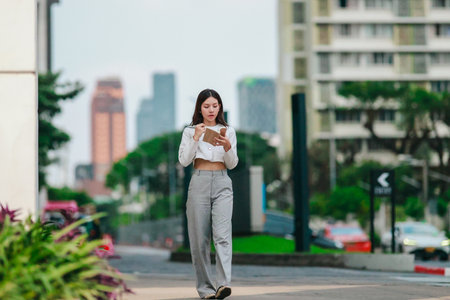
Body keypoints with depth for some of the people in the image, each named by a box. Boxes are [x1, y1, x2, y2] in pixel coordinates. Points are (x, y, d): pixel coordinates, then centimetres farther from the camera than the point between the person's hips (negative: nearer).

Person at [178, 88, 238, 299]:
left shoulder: (228, 131, 10)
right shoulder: (190, 131, 7)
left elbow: (232, 164, 6)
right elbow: (183, 160, -3)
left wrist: (227, 146, -13)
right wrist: (196, 138, -12)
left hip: (222, 183, 0)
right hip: (199, 183, 0)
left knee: (222, 234, -16)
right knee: (200, 238, 0)